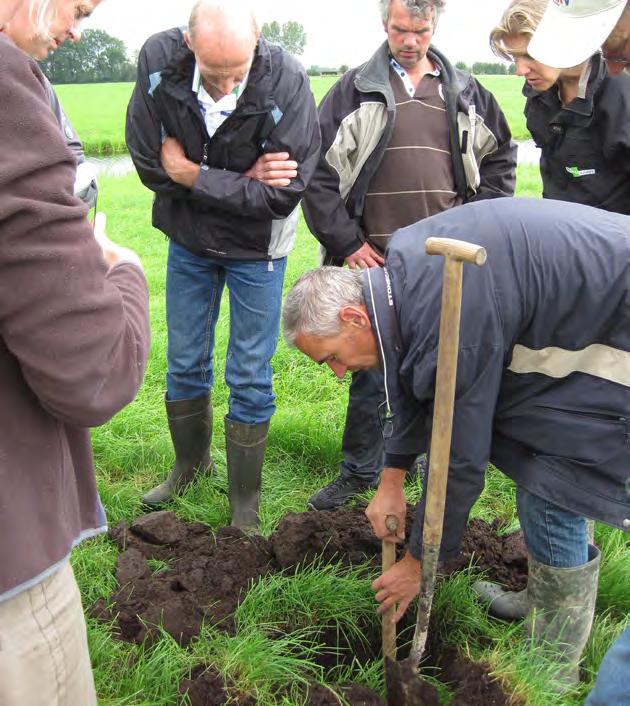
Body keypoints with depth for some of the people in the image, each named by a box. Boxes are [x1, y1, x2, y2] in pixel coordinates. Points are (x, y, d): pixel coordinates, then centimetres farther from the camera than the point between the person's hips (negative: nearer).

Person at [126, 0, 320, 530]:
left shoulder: (286, 80, -25)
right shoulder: (159, 61, -18)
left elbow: (285, 193, -25)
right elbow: (150, 164, -17)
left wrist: (195, 176, -22)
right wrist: (241, 182, -22)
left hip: (256, 248, -3)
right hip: (188, 241, 3)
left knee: (250, 380, 3)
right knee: (185, 365, 16)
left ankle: (245, 504, 21)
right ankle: (190, 463, 42)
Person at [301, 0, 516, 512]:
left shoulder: (464, 92, 11)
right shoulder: (354, 90, 3)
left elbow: (500, 158, 20)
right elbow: (318, 172, 0)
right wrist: (345, 242, -5)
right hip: (376, 262, -2)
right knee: (370, 370, 6)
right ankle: (359, 471, 24)